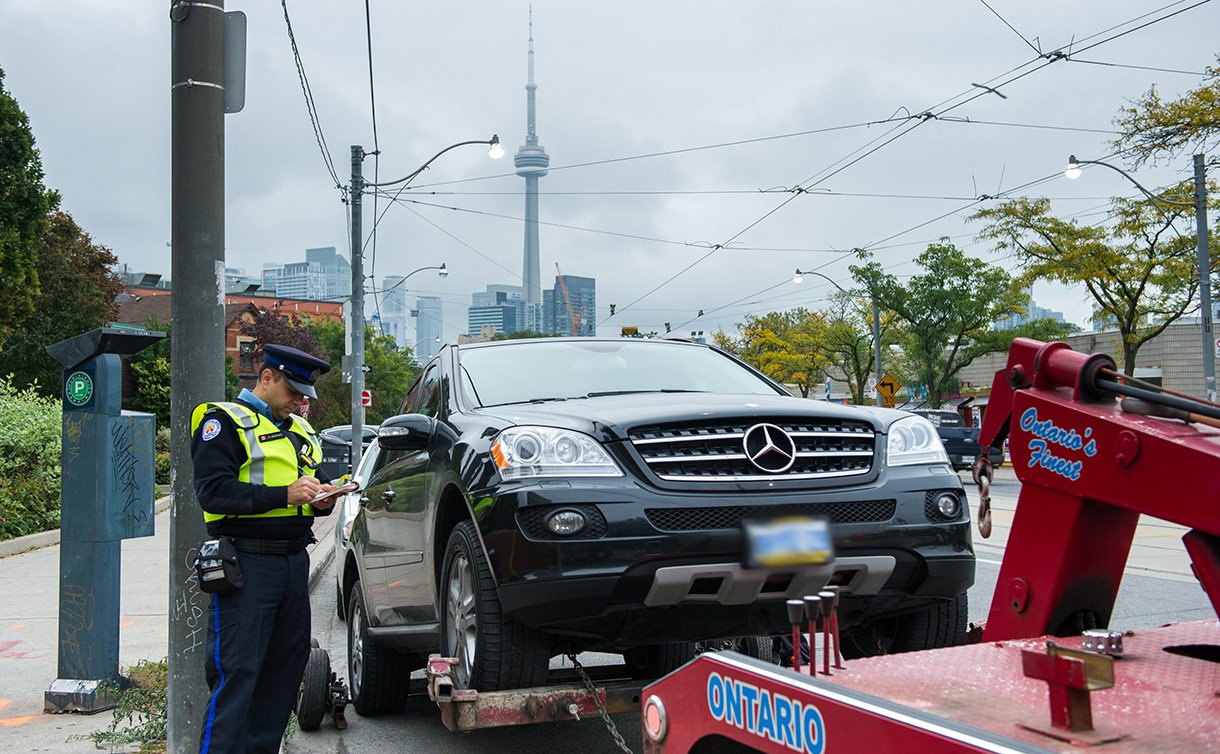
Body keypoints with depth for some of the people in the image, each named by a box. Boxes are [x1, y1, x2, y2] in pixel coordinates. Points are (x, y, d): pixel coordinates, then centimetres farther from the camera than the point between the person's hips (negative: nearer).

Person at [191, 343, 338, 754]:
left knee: (287, 666, 10)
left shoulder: (300, 429, 21)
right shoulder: (225, 421, -4)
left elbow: (314, 482, 28)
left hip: (294, 562, 8)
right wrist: (283, 495, -22)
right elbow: (213, 490, -15)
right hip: (246, 563, -8)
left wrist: (323, 499, 3)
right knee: (236, 672, -8)